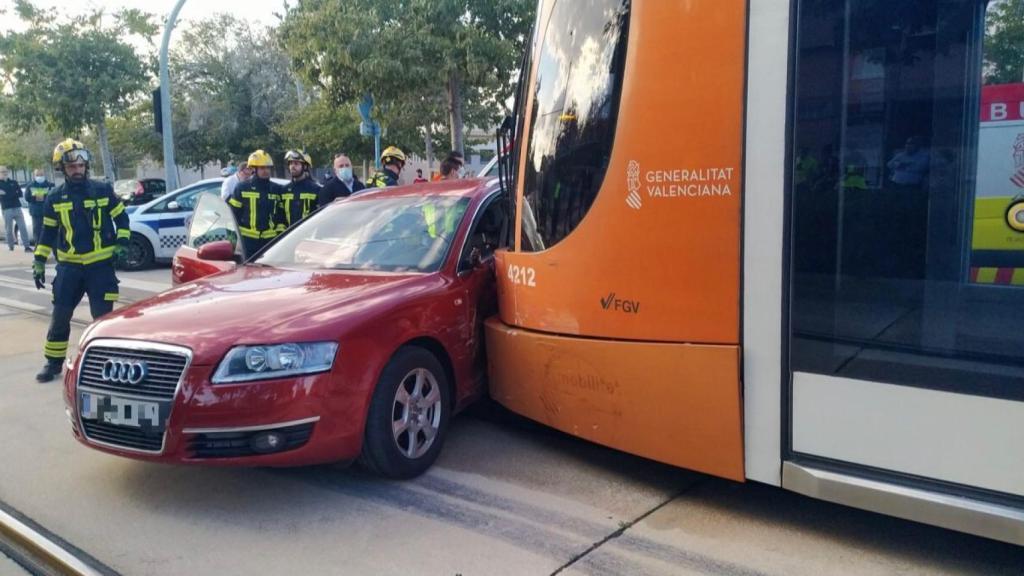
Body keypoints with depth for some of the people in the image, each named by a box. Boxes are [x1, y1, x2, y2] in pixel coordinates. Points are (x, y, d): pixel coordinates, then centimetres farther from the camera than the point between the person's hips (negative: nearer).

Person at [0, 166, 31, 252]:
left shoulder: (14, 182, 14)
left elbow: (20, 193, 6)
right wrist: (14, 194, -13)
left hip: (17, 208, 2)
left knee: (22, 227, -4)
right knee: (8, 229, 2)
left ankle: (26, 246, -6)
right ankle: (11, 246, 13)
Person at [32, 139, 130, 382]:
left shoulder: (103, 190, -1)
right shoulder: (55, 198, 4)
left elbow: (121, 218, 8)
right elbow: (48, 233, 11)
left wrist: (121, 244, -4)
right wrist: (39, 263, 9)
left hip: (101, 265, -2)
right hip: (68, 267, 2)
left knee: (103, 317, 0)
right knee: (60, 318, 6)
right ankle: (53, 363, 20)